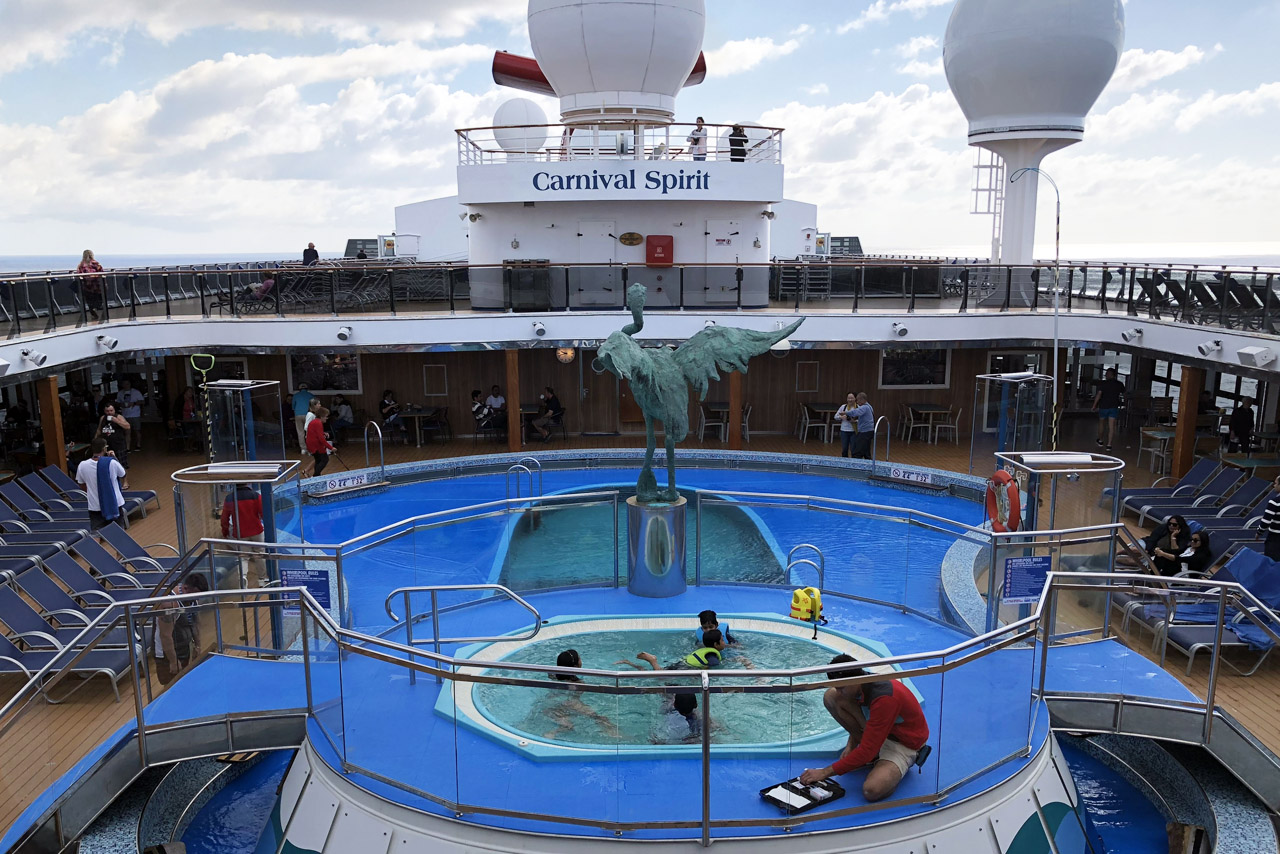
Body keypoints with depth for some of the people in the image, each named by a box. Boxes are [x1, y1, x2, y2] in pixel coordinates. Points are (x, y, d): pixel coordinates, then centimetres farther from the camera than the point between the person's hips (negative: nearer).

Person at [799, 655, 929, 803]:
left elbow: (867, 751, -33)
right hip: (880, 731, 8)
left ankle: (900, 766, -1)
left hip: (904, 744, -8)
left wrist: (825, 772, -29)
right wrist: (851, 745, -2)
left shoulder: (885, 698, -36)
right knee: (830, 697, -7)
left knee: (872, 791, -35)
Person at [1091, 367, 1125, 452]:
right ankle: (1109, 445, -11)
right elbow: (1123, 394, 16)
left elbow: (1098, 395, -16)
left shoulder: (1103, 383, -10)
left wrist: (1094, 406, -10)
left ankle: (1100, 441, 33)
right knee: (1111, 427, -3)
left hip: (1103, 406, -1)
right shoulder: (1120, 384, 1)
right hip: (1114, 407, 1)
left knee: (1101, 423, 19)